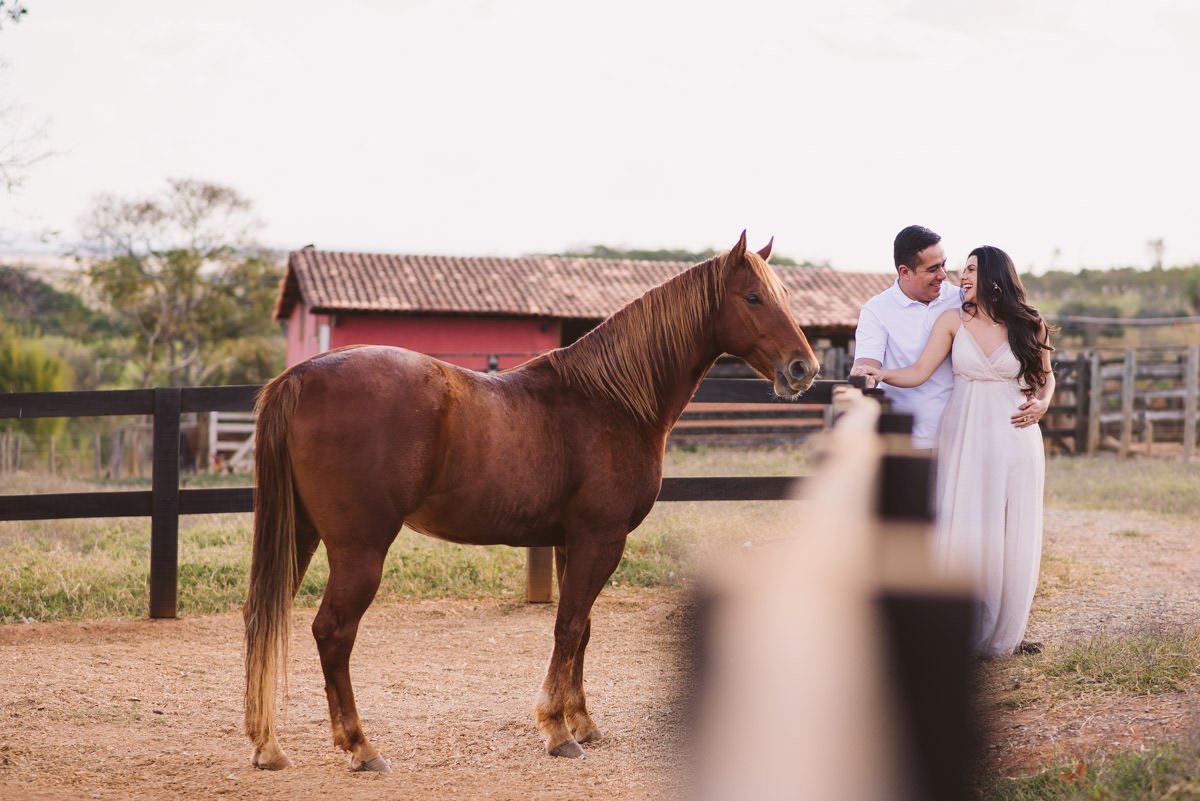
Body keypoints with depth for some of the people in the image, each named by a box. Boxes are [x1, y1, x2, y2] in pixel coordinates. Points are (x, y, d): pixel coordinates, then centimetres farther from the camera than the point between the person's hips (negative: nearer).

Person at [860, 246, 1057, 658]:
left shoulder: (1029, 326, 2)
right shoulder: (952, 321, 1)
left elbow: (1046, 376, 16)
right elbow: (919, 372, -8)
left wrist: (1041, 404, -4)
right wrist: (881, 374, -25)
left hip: (1013, 437, 0)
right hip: (963, 437, 0)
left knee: (1011, 536, 2)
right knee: (961, 534, -4)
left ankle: (1003, 633, 16)